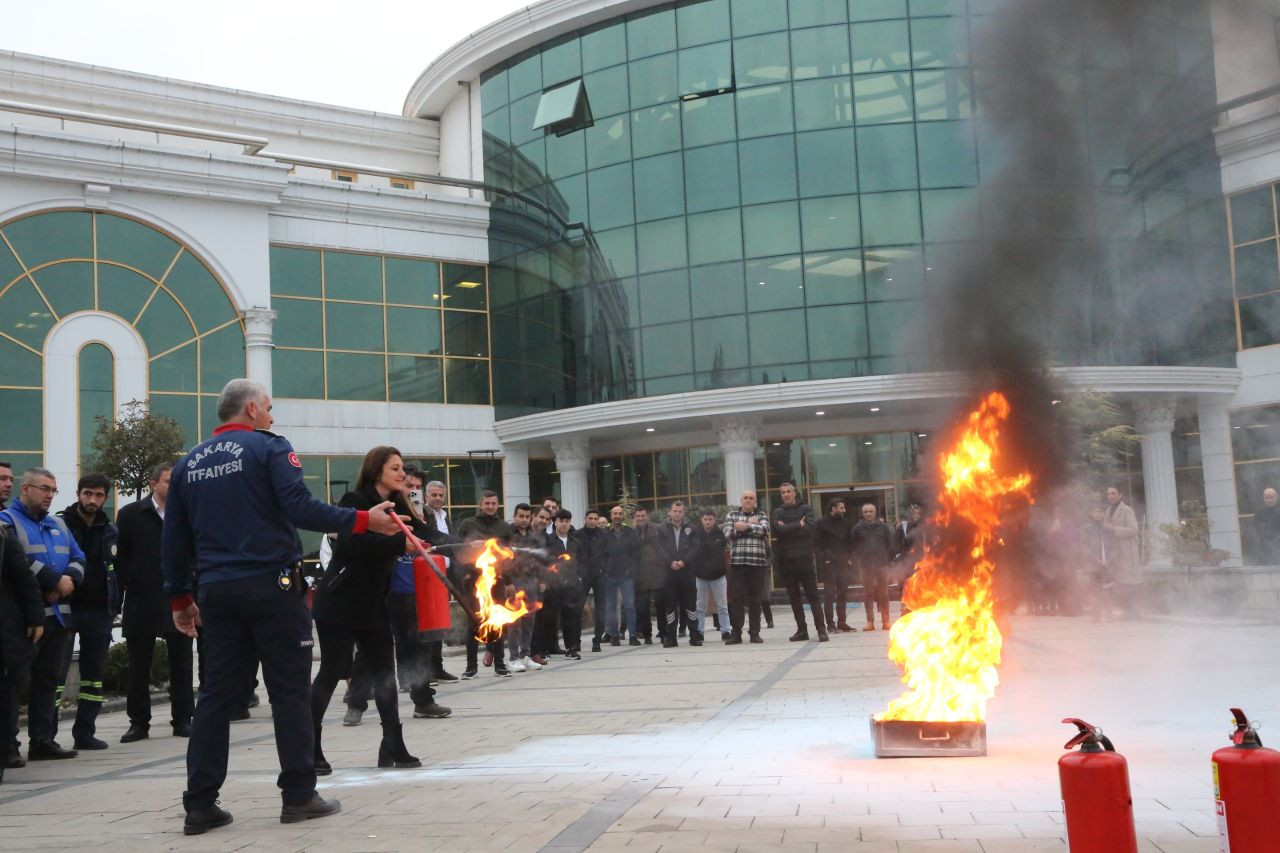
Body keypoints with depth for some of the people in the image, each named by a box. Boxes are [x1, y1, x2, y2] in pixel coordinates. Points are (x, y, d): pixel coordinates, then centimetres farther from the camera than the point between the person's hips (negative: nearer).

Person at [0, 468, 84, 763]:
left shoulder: (58, 525, 20)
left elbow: (78, 558, 13)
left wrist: (69, 580, -9)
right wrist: (56, 580, -16)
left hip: (57, 614, 7)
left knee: (48, 679, 10)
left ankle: (43, 740, 17)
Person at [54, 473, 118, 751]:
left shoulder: (110, 531, 12)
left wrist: (114, 606, 8)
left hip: (99, 612, 5)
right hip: (65, 609, -4)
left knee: (94, 673, 7)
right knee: (56, 672, -6)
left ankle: (85, 732, 14)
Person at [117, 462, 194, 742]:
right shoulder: (131, 514, 2)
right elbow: (120, 558, 2)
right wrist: (122, 592, -4)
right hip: (141, 603, -1)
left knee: (181, 666, 6)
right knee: (138, 667, 6)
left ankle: (182, 720, 14)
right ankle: (139, 722, 14)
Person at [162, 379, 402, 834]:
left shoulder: (188, 464, 13)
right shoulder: (269, 447, -4)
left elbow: (174, 539, 13)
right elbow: (300, 508, -18)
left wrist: (179, 598, 20)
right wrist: (364, 520, -18)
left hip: (218, 592, 6)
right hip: (271, 586, -5)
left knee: (216, 694, 9)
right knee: (290, 691, 2)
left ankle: (200, 805, 8)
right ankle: (299, 795, 6)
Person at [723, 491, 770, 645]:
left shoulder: (762, 516, 11)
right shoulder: (732, 515, 12)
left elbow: (763, 530, -10)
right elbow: (728, 534, -5)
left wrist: (745, 526, -10)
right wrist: (751, 526, -6)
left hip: (757, 563, 0)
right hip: (737, 562, 0)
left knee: (755, 598, 4)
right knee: (737, 597, -3)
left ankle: (754, 633, 10)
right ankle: (736, 633, 2)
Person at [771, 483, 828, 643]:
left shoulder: (805, 509, 5)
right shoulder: (778, 512, 10)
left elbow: (808, 528, -12)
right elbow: (777, 530, -9)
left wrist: (787, 529, -9)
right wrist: (798, 525, -12)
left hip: (804, 558, -3)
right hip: (786, 560, 3)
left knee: (812, 595, -3)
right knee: (793, 597, 7)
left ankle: (821, 629, -3)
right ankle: (802, 629, 13)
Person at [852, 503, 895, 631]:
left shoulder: (883, 526, 5)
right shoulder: (858, 528, 4)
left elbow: (890, 544, 7)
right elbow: (854, 546, 7)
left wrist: (889, 559, 1)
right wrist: (857, 560, 2)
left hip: (882, 563, 0)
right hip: (865, 565, 0)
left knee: (883, 593, 1)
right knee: (868, 593, 1)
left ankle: (885, 621, 6)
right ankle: (870, 621, 5)